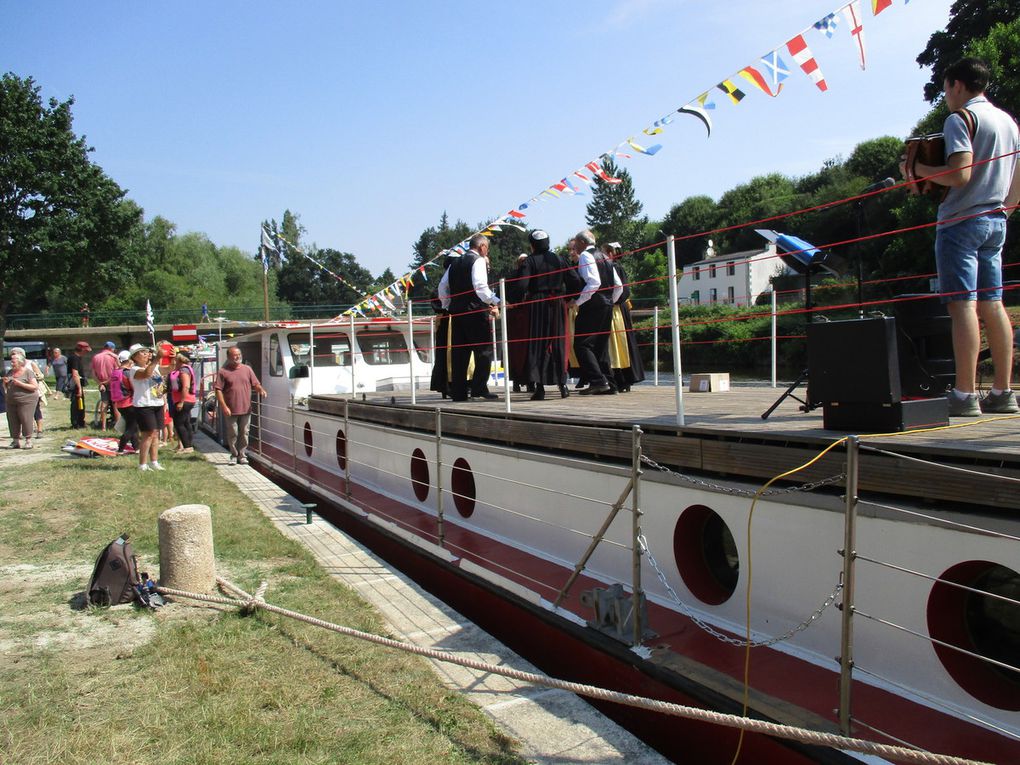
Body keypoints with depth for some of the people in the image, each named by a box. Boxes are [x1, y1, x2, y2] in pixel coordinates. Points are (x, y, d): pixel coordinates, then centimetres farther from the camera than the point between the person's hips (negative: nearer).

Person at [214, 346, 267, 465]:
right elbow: (218, 390, -4)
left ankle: (242, 455, 16)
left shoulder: (247, 369, 9)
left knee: (244, 433, 6)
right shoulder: (223, 371, -1)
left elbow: (256, 384, 12)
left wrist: (261, 390, -11)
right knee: (233, 434, 4)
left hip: (246, 409, 3)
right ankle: (234, 455, 18)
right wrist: (224, 406, -12)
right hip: (231, 410, -2)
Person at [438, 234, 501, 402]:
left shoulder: (455, 263, 18)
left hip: (456, 312, 7)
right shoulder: (478, 261, -3)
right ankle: (479, 388, -12)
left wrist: (447, 306, 23)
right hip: (475, 311, -7)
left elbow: (442, 286, 17)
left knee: (459, 352, 7)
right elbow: (480, 286, -16)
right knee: (484, 350, -3)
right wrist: (495, 302, -10)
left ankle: (458, 392, 7)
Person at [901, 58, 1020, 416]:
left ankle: (965, 396, -14)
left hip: (962, 221, -8)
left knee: (962, 305, -11)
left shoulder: (960, 118, -7)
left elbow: (960, 174, -18)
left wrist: (917, 168, -5)